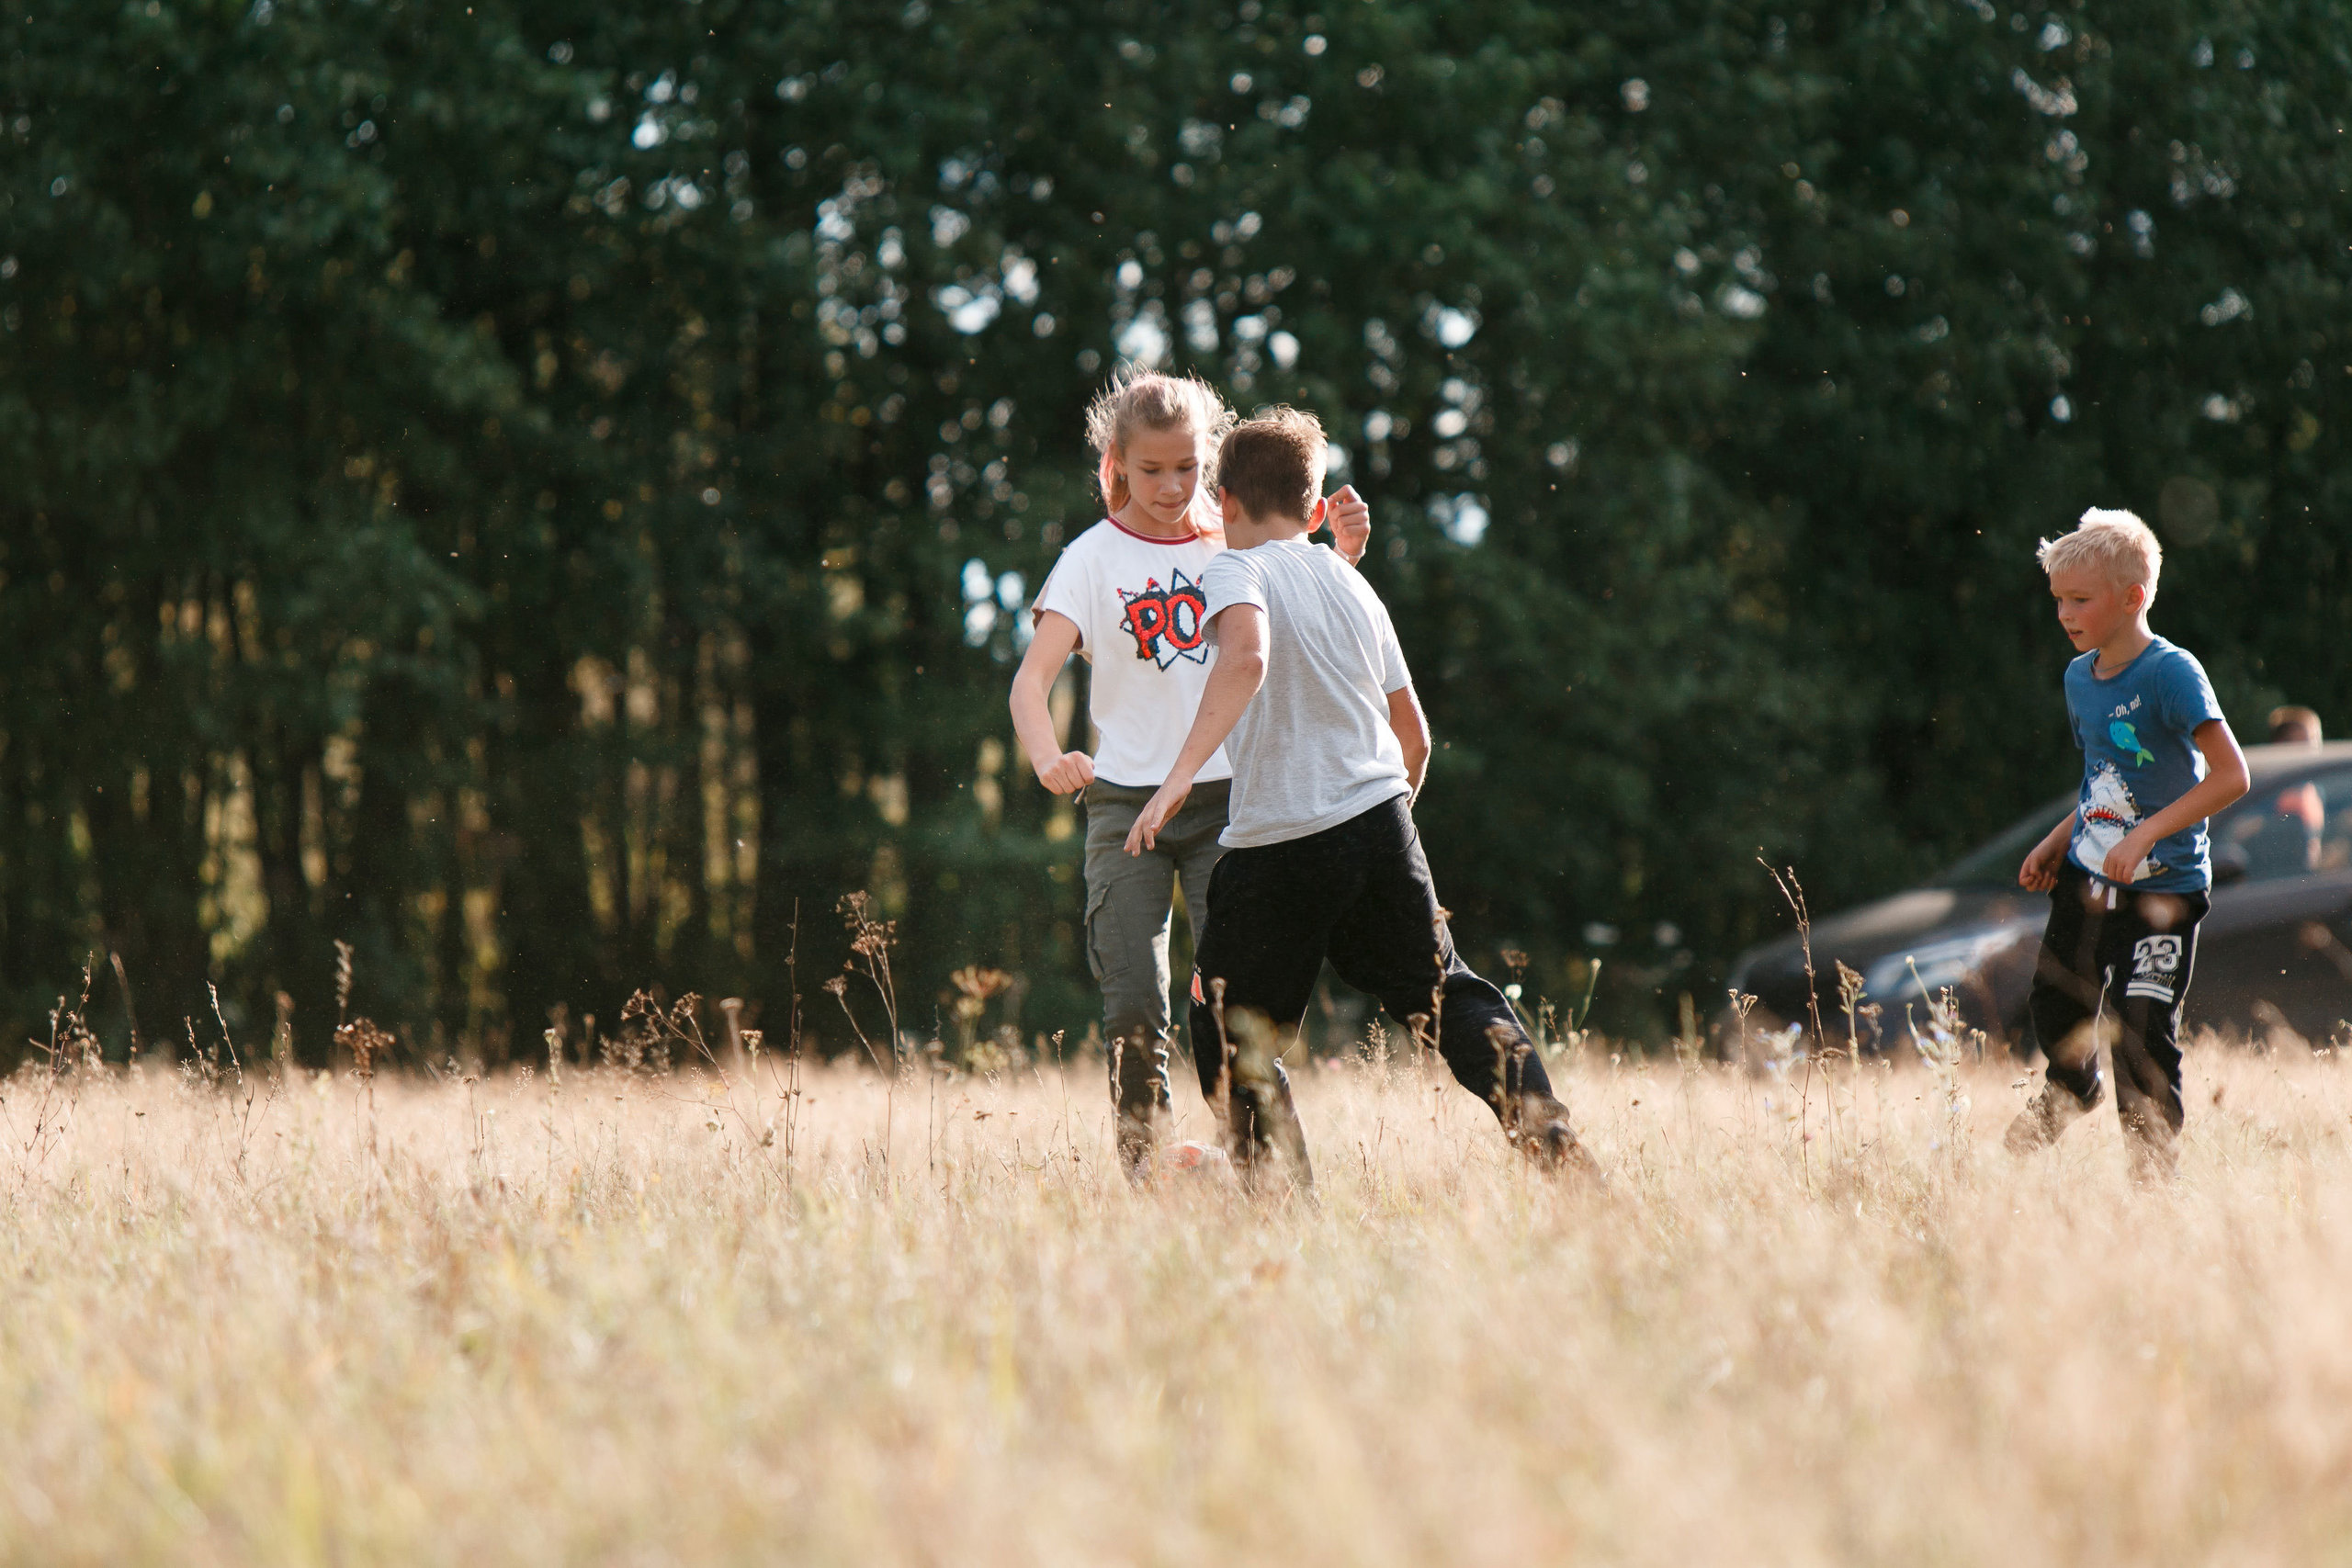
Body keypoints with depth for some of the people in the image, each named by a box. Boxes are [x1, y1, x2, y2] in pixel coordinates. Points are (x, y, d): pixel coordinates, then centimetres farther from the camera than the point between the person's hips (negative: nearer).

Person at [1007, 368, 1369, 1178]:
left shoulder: (1233, 543, 7)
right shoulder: (1093, 559, -1)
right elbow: (1032, 679, -13)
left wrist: (1345, 555, -5)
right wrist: (1049, 759, -33)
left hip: (1226, 796, 1)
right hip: (1126, 803, -1)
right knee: (1133, 1006, -5)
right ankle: (1144, 1177, 4)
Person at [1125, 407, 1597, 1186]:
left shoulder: (1237, 571, -3)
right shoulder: (1355, 585, 17)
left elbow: (1246, 657, -27)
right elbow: (1414, 739, 20)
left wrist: (1181, 773, -30)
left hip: (1277, 848, -5)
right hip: (1381, 825, 5)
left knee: (1232, 1043, 9)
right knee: (1447, 997, 17)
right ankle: (1554, 1143, 9)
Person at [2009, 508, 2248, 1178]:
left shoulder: (2172, 674, -18)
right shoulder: (2080, 678, 6)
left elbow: (2231, 775, -24)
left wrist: (2146, 833, -28)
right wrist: (2057, 842, 10)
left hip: (2161, 888, -7)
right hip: (2087, 875, 7)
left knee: (2143, 1034, -9)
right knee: (2054, 999, 14)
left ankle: (2155, 1159, 8)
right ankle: (2071, 1086, 46)